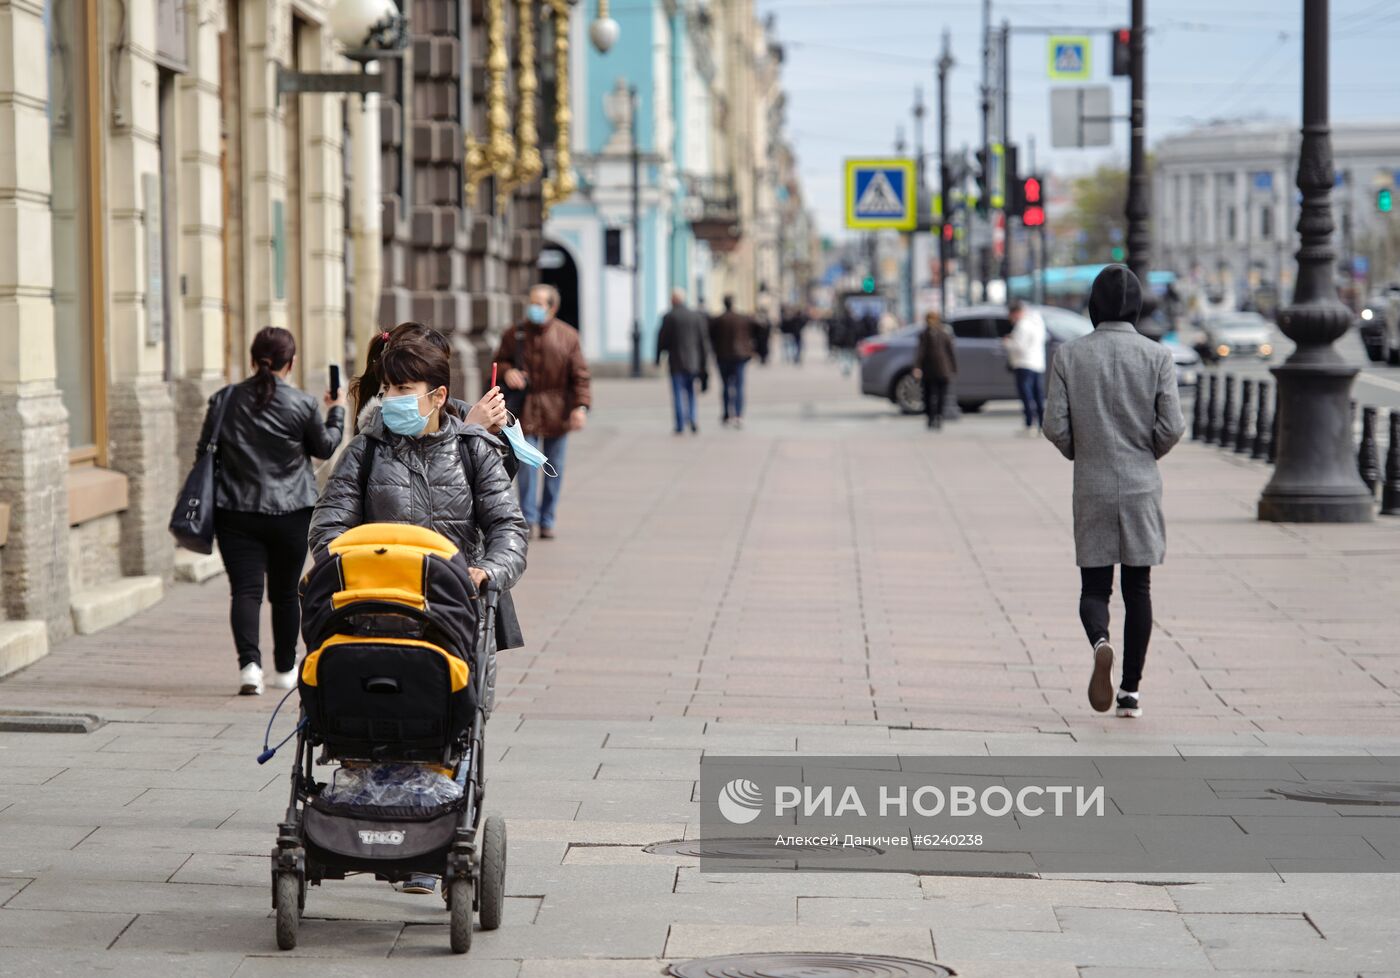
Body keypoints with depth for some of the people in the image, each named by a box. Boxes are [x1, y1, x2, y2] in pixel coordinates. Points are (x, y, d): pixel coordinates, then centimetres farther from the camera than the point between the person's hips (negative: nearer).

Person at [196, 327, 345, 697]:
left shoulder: (224, 400, 1)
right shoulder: (302, 405, -6)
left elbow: (204, 453, 7)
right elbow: (325, 447, 10)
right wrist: (337, 412, 27)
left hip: (236, 513, 1)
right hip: (291, 514, 0)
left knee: (245, 590, -4)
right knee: (285, 593, 13)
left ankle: (249, 663, -23)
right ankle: (285, 669, 25)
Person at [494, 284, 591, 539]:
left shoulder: (567, 336, -2)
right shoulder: (514, 335, 2)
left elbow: (580, 375, -1)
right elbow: (499, 361, 15)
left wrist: (581, 406, -12)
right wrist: (507, 371, -9)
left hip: (556, 411, 0)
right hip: (526, 409, 0)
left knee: (554, 467, 6)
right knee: (527, 464, -9)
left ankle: (547, 521, 16)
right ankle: (528, 518, -2)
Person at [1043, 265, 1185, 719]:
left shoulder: (1069, 356, -3)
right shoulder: (1157, 356, -4)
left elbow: (1055, 426, -6)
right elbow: (1172, 427, -8)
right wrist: (1147, 454, 12)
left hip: (1091, 488, 0)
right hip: (1141, 486, 0)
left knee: (1094, 586, 8)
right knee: (1137, 587, 8)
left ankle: (1100, 643, -24)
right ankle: (1131, 691, 7)